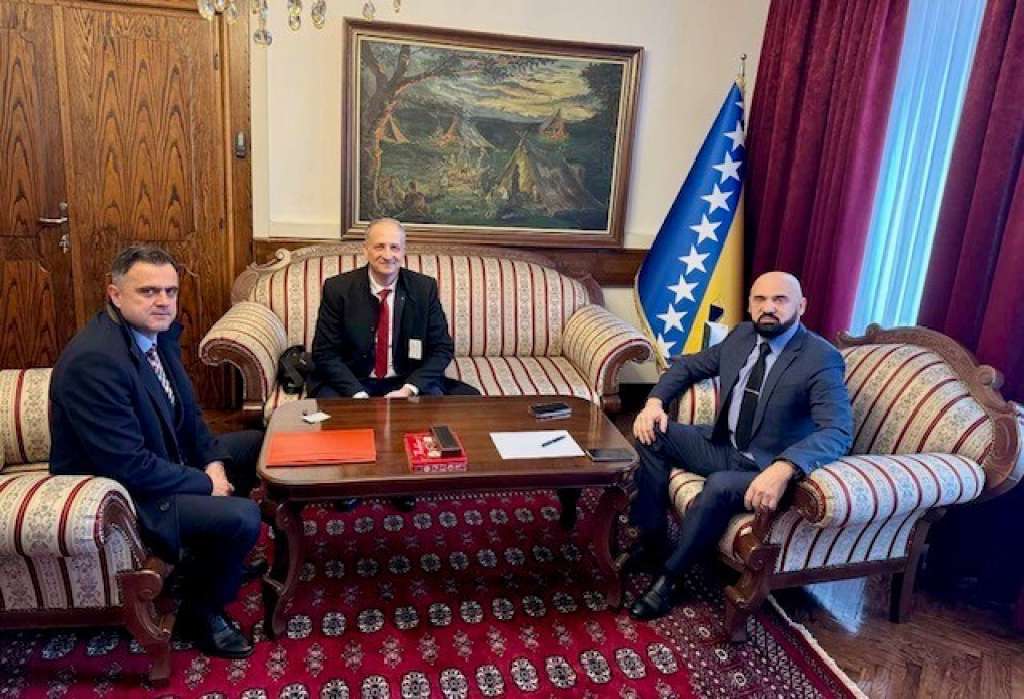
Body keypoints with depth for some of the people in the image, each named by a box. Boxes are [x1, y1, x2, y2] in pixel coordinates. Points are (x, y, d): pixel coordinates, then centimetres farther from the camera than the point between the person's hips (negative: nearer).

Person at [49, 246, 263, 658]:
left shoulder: (158, 333, -2)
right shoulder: (94, 360, -30)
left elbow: (187, 412, 8)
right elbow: (128, 466, -30)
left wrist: (214, 463, -7)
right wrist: (205, 484, -19)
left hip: (163, 457, 10)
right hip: (118, 492, -10)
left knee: (255, 444, 15)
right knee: (243, 517, -23)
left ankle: (217, 557, 28)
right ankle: (200, 611, 6)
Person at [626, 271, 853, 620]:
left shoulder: (822, 359, -17)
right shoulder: (741, 335, 3)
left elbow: (838, 431, -30)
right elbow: (687, 366, 14)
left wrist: (783, 469, -47)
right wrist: (655, 401, -7)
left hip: (767, 470, -6)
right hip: (722, 447, 7)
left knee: (720, 486, -35)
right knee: (652, 431, -10)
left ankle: (669, 575, -14)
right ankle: (651, 541, -4)